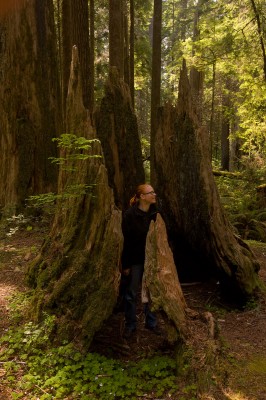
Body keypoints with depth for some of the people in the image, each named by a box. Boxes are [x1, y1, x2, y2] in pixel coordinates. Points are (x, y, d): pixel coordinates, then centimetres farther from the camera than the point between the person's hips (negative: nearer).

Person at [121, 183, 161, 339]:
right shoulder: (130, 215, -16)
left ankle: (151, 322, 31)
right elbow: (126, 241, -13)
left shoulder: (154, 213, -2)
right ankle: (130, 325, 25)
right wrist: (125, 265, -12)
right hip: (136, 260, -4)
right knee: (131, 294, 9)